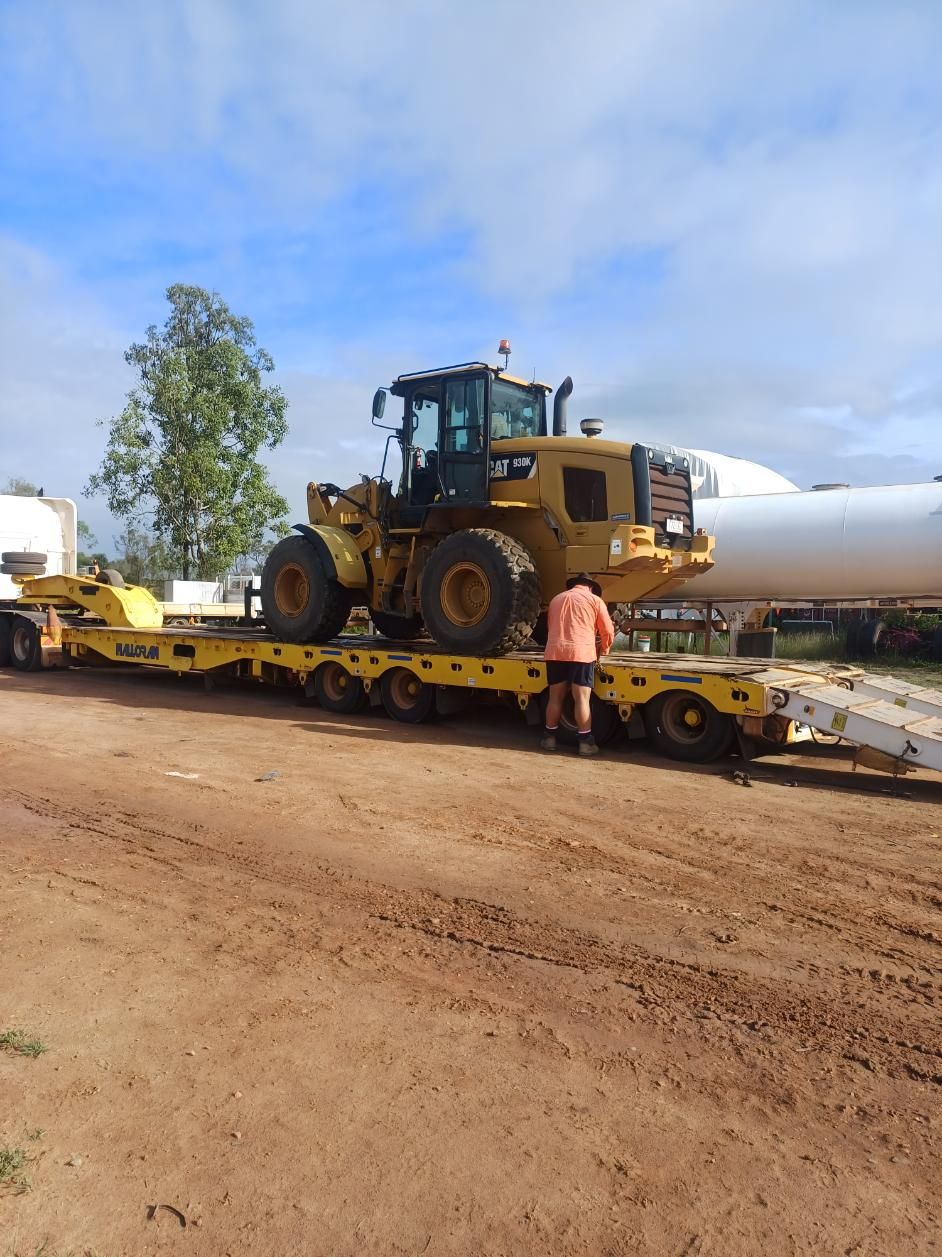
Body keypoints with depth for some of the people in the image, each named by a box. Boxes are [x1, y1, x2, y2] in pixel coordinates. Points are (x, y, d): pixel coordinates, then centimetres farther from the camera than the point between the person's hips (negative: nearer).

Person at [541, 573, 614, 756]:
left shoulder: (556, 599, 23)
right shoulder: (594, 600, 10)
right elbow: (608, 631, 9)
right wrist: (603, 649, 27)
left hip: (554, 652, 4)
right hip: (581, 653, -4)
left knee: (555, 698, 11)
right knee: (582, 699, -2)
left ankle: (549, 737, 16)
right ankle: (585, 742, -1)